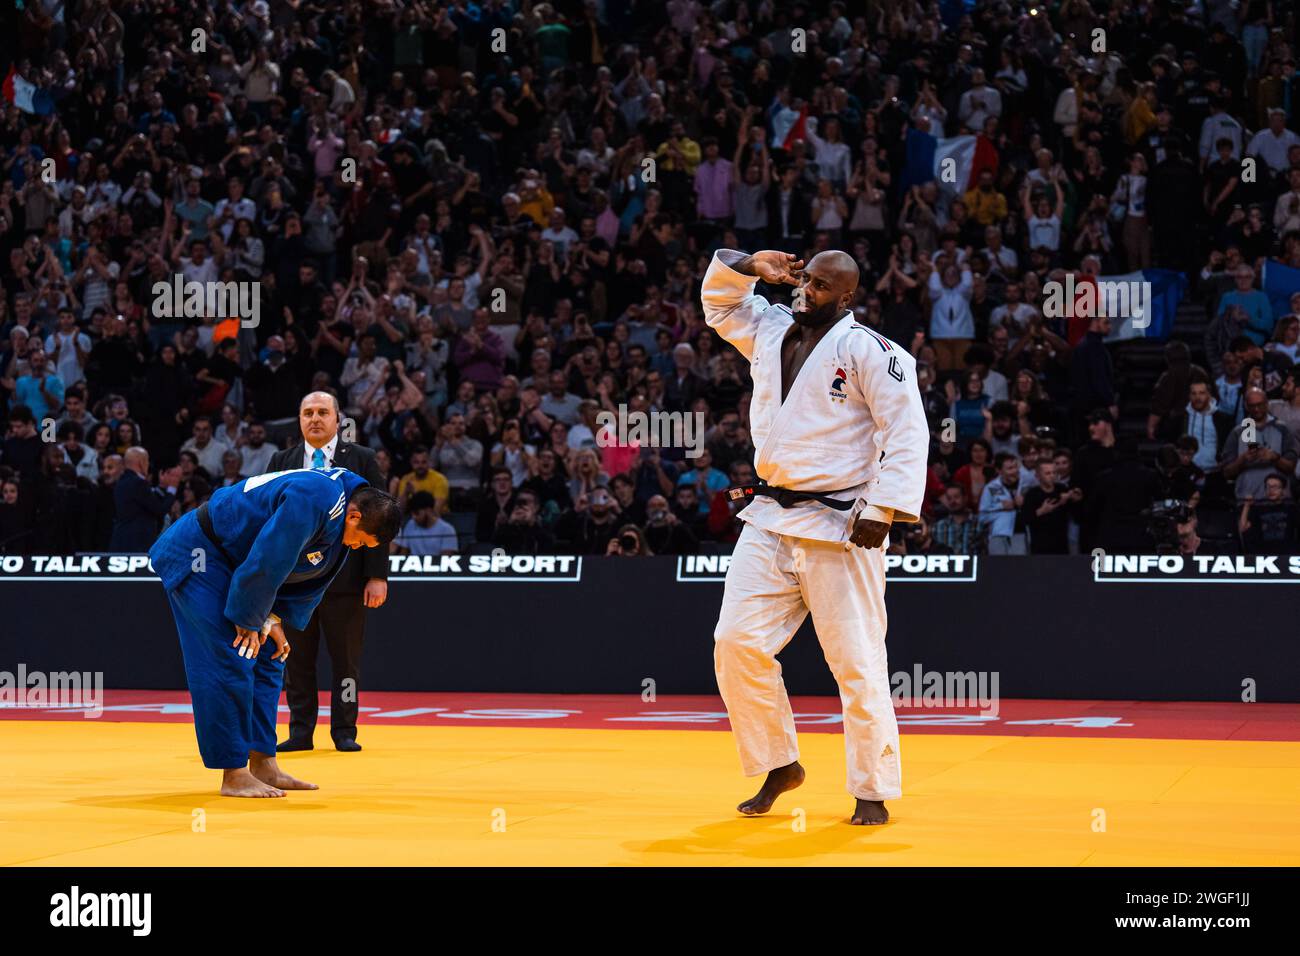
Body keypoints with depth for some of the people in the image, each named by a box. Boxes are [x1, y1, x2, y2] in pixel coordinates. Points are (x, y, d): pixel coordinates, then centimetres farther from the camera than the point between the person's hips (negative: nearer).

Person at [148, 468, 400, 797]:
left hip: (230, 561, 10)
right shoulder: (310, 501, -32)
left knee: (266, 660, 10)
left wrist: (277, 620, 1)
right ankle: (233, 776, -9)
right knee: (230, 664, -13)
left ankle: (263, 766, 14)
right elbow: (264, 565, -29)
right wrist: (248, 622, -18)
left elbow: (309, 576, 10)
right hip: (195, 556, -10)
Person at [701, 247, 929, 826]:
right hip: (770, 520, 6)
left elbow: (907, 432, -12)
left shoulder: (868, 351, -9)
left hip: (838, 528, -6)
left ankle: (873, 792, 6)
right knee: (737, 643, -1)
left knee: (856, 662, -4)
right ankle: (779, 766, 15)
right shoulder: (770, 332, 12)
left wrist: (882, 510, -18)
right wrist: (749, 268, 10)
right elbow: (719, 303, 30)